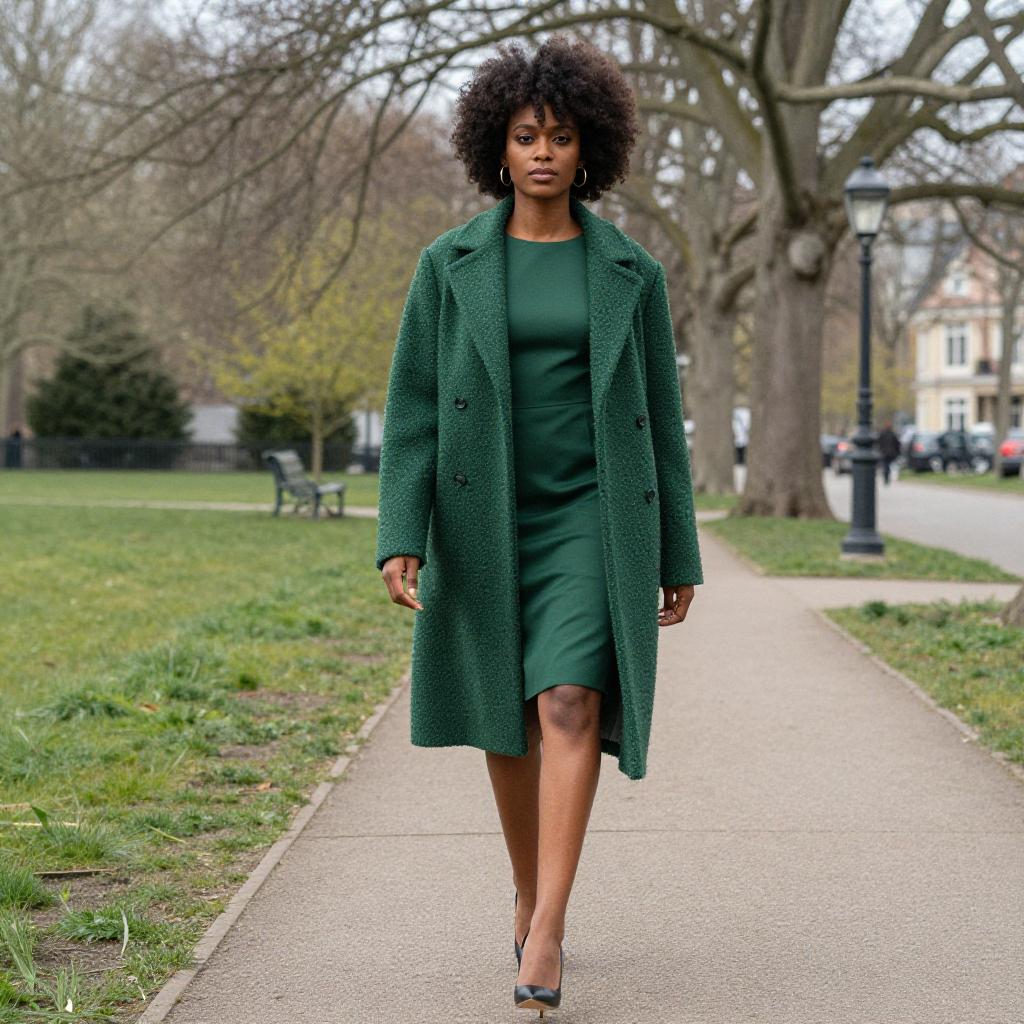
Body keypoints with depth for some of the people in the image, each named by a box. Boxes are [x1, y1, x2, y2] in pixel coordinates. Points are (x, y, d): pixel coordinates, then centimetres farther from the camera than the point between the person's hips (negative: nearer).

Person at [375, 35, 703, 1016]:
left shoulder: (631, 271, 3)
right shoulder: (449, 265, 1)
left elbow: (658, 414, 6)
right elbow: (413, 408, -2)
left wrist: (679, 555, 7)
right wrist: (401, 537, -12)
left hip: (592, 516, -1)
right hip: (487, 518, 1)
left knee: (570, 706, -17)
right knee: (509, 719, 11)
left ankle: (543, 937, -19)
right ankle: (530, 889, 33)